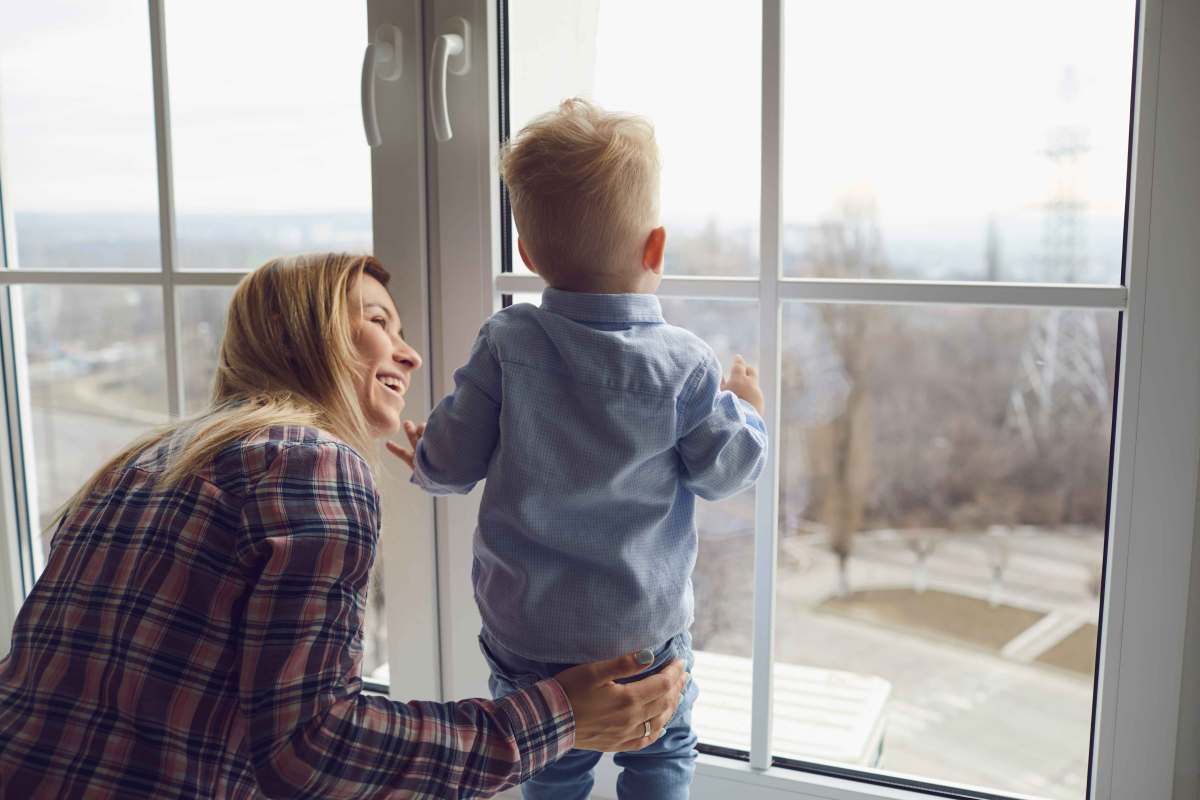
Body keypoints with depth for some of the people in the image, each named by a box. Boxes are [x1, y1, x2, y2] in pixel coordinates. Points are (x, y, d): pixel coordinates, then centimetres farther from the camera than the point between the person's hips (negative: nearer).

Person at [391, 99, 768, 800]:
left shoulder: (506, 345, -12)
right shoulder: (685, 365, -14)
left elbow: (453, 463, -7)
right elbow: (724, 472, -4)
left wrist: (426, 463, 16)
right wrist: (748, 408, 16)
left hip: (524, 625, 1)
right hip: (645, 624, 0)